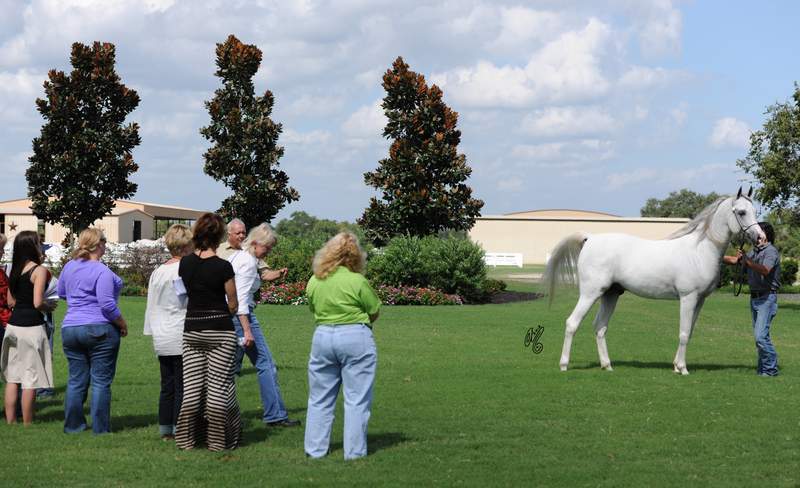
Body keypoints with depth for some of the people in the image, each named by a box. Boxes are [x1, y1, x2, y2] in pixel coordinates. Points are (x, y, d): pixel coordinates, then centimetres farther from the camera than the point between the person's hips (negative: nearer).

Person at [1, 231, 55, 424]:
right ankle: (27, 424, 3)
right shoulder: (39, 270, -11)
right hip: (31, 327, -7)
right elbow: (37, 303, -18)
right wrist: (49, 307, 1)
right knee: (30, 379, 0)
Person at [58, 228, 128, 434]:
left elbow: (61, 292, 23)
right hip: (100, 330, -6)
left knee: (76, 380, 12)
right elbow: (107, 305, -18)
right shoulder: (102, 271, -15)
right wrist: (123, 324, -6)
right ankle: (100, 429, 1)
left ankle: (73, 425, 15)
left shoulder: (69, 267, 7)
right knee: (101, 381, 0)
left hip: (70, 329, 6)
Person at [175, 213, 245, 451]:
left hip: (191, 329, 4)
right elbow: (233, 304, -3)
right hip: (219, 328, -4)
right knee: (219, 386, 2)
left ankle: (186, 439, 10)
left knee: (191, 386, 8)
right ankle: (217, 440, 5)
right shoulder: (223, 266, -12)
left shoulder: (185, 263, 1)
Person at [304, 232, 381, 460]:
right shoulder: (357, 281, -13)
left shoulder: (314, 281, 1)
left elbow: (313, 309, 12)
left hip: (322, 336, 4)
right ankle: (354, 452, 4)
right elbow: (375, 311, -3)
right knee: (357, 399, 3)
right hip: (356, 338, -4)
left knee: (319, 399, 14)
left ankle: (314, 449, 16)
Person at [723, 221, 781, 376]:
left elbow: (765, 270, -30)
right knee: (759, 335, 12)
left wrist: (747, 261, -39)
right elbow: (734, 260, 21)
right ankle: (763, 367, 18)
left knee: (761, 335, -14)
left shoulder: (771, 251, -12)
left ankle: (771, 369, -7)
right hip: (754, 298, 9)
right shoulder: (754, 252, 15)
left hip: (767, 298, -9)